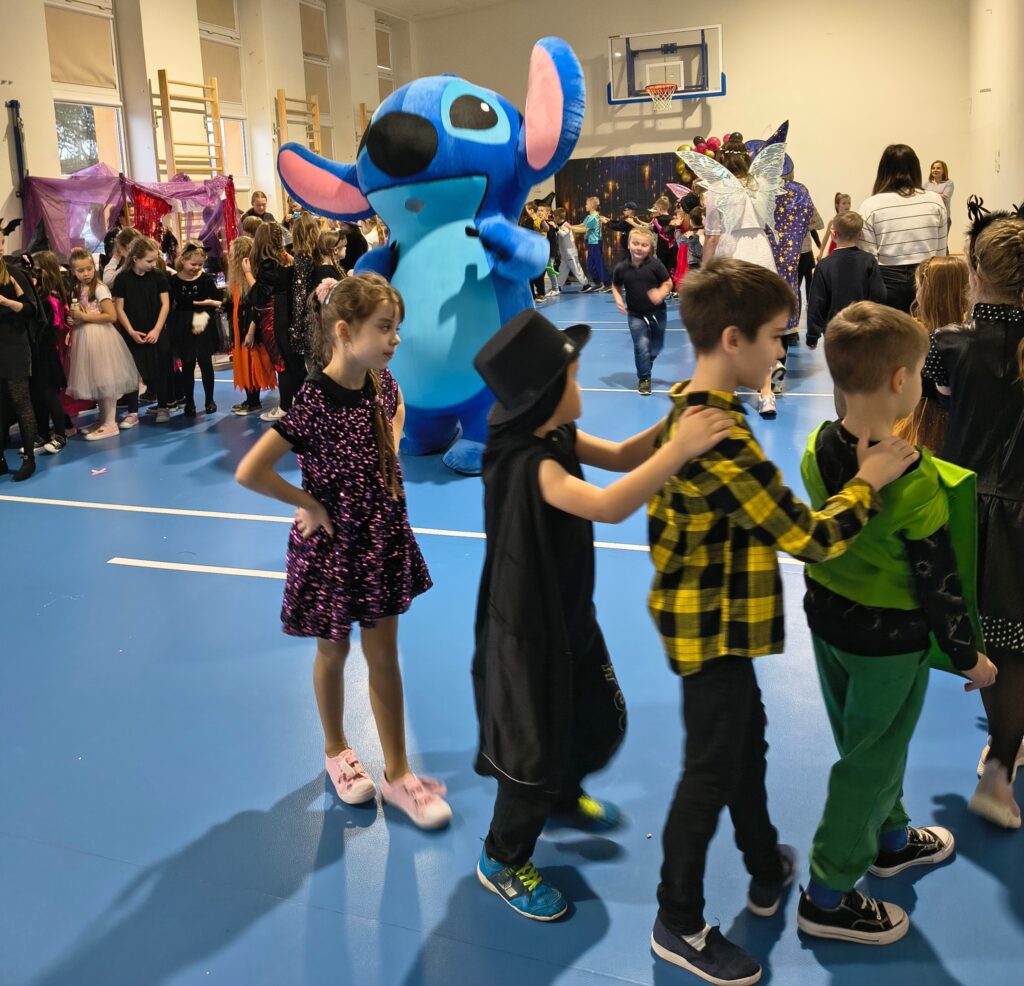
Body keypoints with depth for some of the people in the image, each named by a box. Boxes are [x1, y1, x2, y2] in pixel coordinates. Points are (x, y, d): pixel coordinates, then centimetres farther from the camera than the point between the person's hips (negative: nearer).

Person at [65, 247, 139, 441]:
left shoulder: (100, 288, -11)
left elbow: (112, 316, -18)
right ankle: (102, 418, 22)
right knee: (95, 380, 13)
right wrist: (74, 318, -2)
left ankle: (110, 423, -1)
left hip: (100, 337, -8)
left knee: (105, 379, -4)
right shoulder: (77, 290, 12)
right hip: (84, 338, 8)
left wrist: (85, 317, -14)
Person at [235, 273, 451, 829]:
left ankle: (397, 773, 24)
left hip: (382, 537, 5)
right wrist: (308, 503, -17)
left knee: (384, 656, 12)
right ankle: (336, 751, 40)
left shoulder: (380, 383, -5)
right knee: (334, 652, 15)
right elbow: (249, 472, -28)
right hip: (332, 544, -5)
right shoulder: (314, 401, -24)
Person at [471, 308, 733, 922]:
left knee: (604, 723, 25)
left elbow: (620, 456, 3)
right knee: (537, 751, 8)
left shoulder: (557, 436, -3)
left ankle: (564, 794, 55)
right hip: (528, 629, -9)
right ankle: (504, 860, 32)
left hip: (571, 614, 9)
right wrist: (679, 451, -46)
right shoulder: (527, 464, -32)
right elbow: (608, 507, -44)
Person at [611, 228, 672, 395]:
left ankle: (645, 366, 47)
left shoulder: (655, 265, -14)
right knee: (641, 345, -9)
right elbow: (616, 286, 9)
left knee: (656, 346, 16)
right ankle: (644, 378, 9)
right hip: (636, 315, -1)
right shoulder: (621, 268, -8)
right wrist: (618, 299, -9)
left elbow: (668, 283, -6)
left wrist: (661, 293, -25)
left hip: (657, 313, 1)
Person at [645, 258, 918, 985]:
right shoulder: (723, 439, -29)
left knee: (746, 743, 25)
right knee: (712, 773, 5)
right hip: (715, 625, -10)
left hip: (704, 613, 10)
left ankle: (767, 871, 46)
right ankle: (679, 925, 23)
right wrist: (869, 482, -12)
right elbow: (809, 538, -27)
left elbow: (663, 512, 13)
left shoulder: (688, 410, 3)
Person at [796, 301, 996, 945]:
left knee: (865, 743, 26)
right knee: (873, 760, 10)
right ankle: (828, 897, 22)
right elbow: (937, 582, -19)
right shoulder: (914, 478, -27)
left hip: (827, 614, 7)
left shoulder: (819, 449, -9)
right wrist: (968, 655, -6)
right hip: (889, 637, -7)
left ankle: (891, 838, 50)